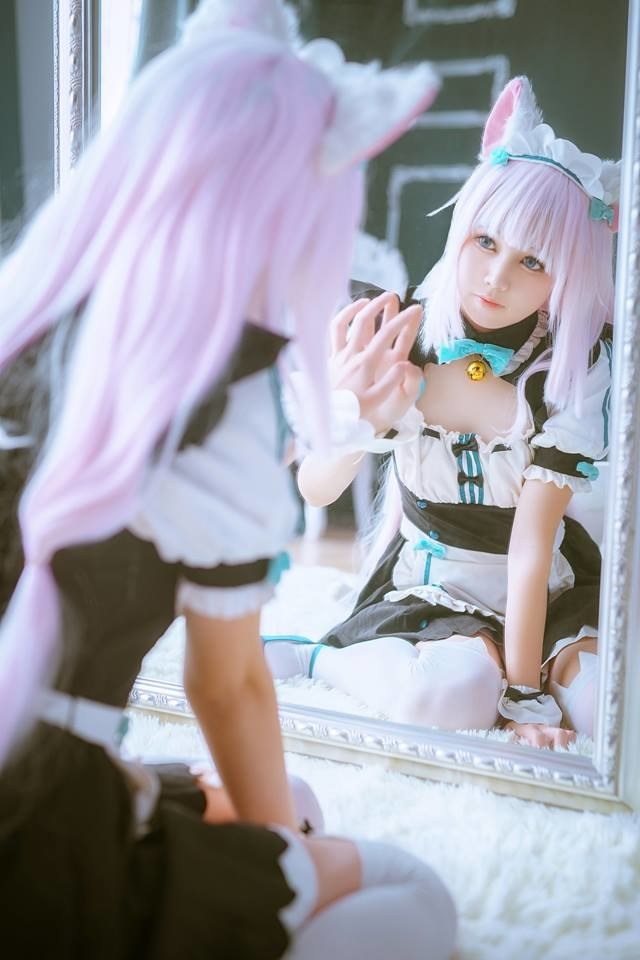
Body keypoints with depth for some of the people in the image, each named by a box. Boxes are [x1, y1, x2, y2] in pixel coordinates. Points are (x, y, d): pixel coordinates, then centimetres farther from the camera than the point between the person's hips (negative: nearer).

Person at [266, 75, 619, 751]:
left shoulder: (576, 366, -16)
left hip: (545, 589, 1)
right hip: (428, 586, 0)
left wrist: (525, 690, -22)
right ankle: (318, 659, -6)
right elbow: (315, 491, -17)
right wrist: (354, 417, -39)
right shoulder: (402, 336, -15)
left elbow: (532, 542, -19)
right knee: (452, 692, -32)